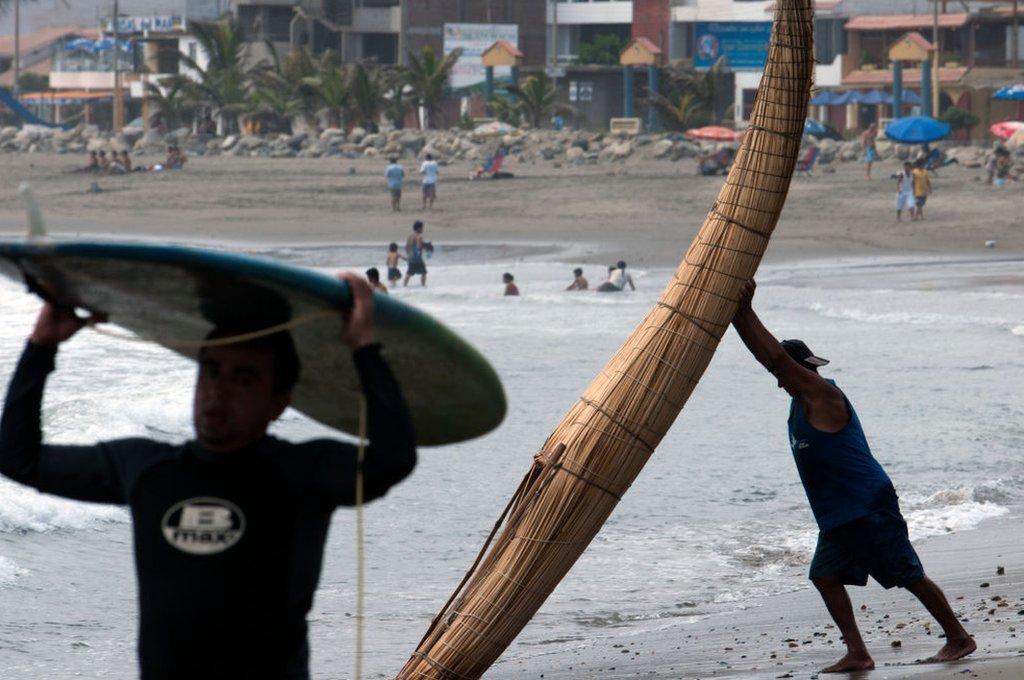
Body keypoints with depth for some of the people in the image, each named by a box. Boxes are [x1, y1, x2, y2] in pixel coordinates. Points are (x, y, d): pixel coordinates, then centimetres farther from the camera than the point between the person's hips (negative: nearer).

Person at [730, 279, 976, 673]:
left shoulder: (824, 397, -18)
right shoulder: (802, 399, 10)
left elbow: (776, 356, -26)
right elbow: (765, 353, 12)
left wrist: (746, 312, -25)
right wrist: (737, 313, 2)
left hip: (870, 506, -10)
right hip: (839, 514, 10)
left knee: (909, 575, -1)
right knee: (825, 575, 0)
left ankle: (959, 638, 9)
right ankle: (857, 653, -2)